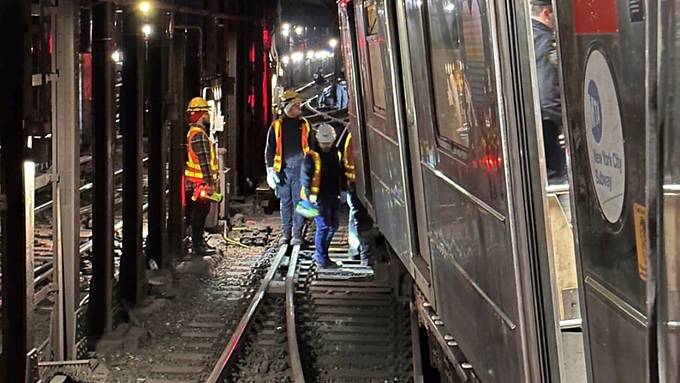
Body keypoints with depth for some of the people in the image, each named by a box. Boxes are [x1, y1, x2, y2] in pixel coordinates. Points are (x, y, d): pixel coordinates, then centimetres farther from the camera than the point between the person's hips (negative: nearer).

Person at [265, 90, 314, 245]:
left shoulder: (304, 125, 8)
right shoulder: (277, 125, 4)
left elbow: (311, 148, 13)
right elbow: (269, 149, 6)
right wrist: (270, 170, -2)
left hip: (300, 169, 0)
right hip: (283, 169, 0)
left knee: (298, 202, -2)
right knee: (285, 202, 7)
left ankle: (297, 234, 2)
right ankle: (286, 233, 16)